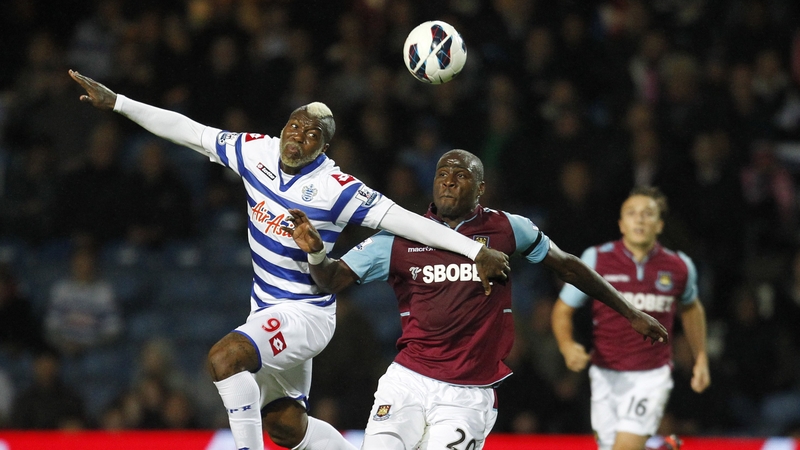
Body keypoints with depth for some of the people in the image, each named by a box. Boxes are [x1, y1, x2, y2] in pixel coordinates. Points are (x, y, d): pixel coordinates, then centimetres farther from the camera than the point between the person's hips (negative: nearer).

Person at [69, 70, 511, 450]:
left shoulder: (335, 189, -21)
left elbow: (405, 220, -23)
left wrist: (477, 250, -27)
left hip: (304, 312, -8)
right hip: (267, 310, 8)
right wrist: (116, 102, 2)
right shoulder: (257, 152, -4)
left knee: (224, 357, -30)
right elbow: (187, 130, 2)